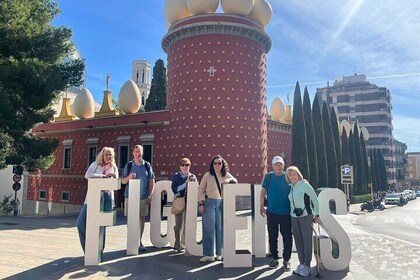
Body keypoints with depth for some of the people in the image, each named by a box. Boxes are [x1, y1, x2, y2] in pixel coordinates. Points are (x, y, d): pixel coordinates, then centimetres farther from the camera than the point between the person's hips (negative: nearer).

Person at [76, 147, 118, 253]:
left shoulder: (114, 168, 13)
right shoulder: (95, 164, 7)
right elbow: (87, 175, -11)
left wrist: (114, 178, -9)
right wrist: (103, 176, -15)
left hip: (107, 197, 1)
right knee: (81, 223, -6)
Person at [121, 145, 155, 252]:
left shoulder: (147, 165, 2)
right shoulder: (129, 165, 2)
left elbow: (152, 181, 4)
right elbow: (122, 181, 5)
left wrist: (150, 195, -2)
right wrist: (129, 177, -16)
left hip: (143, 197, 1)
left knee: (141, 218, 6)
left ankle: (139, 241, 19)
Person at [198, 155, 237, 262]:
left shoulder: (226, 175, 8)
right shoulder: (208, 175, 2)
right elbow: (201, 190, 1)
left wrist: (229, 180, -15)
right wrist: (201, 203, -6)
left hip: (221, 203, 2)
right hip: (209, 202, -2)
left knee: (220, 228, 5)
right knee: (208, 228, -1)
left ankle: (219, 253, 16)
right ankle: (208, 254, 6)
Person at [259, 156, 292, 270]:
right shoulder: (268, 176, 2)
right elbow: (263, 192, 6)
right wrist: (261, 207, 5)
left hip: (286, 213, -1)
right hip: (271, 212, 1)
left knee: (287, 237, 4)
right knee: (272, 237, 10)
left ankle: (286, 260, 20)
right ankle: (274, 259, 25)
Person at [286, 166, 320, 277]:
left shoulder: (305, 185, -8)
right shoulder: (291, 188, 7)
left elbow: (315, 199, -5)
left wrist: (317, 214, -5)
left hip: (306, 216, -5)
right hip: (294, 217, 5)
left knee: (307, 240, 0)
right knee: (298, 241, 8)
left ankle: (307, 265, 10)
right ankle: (301, 263, 20)